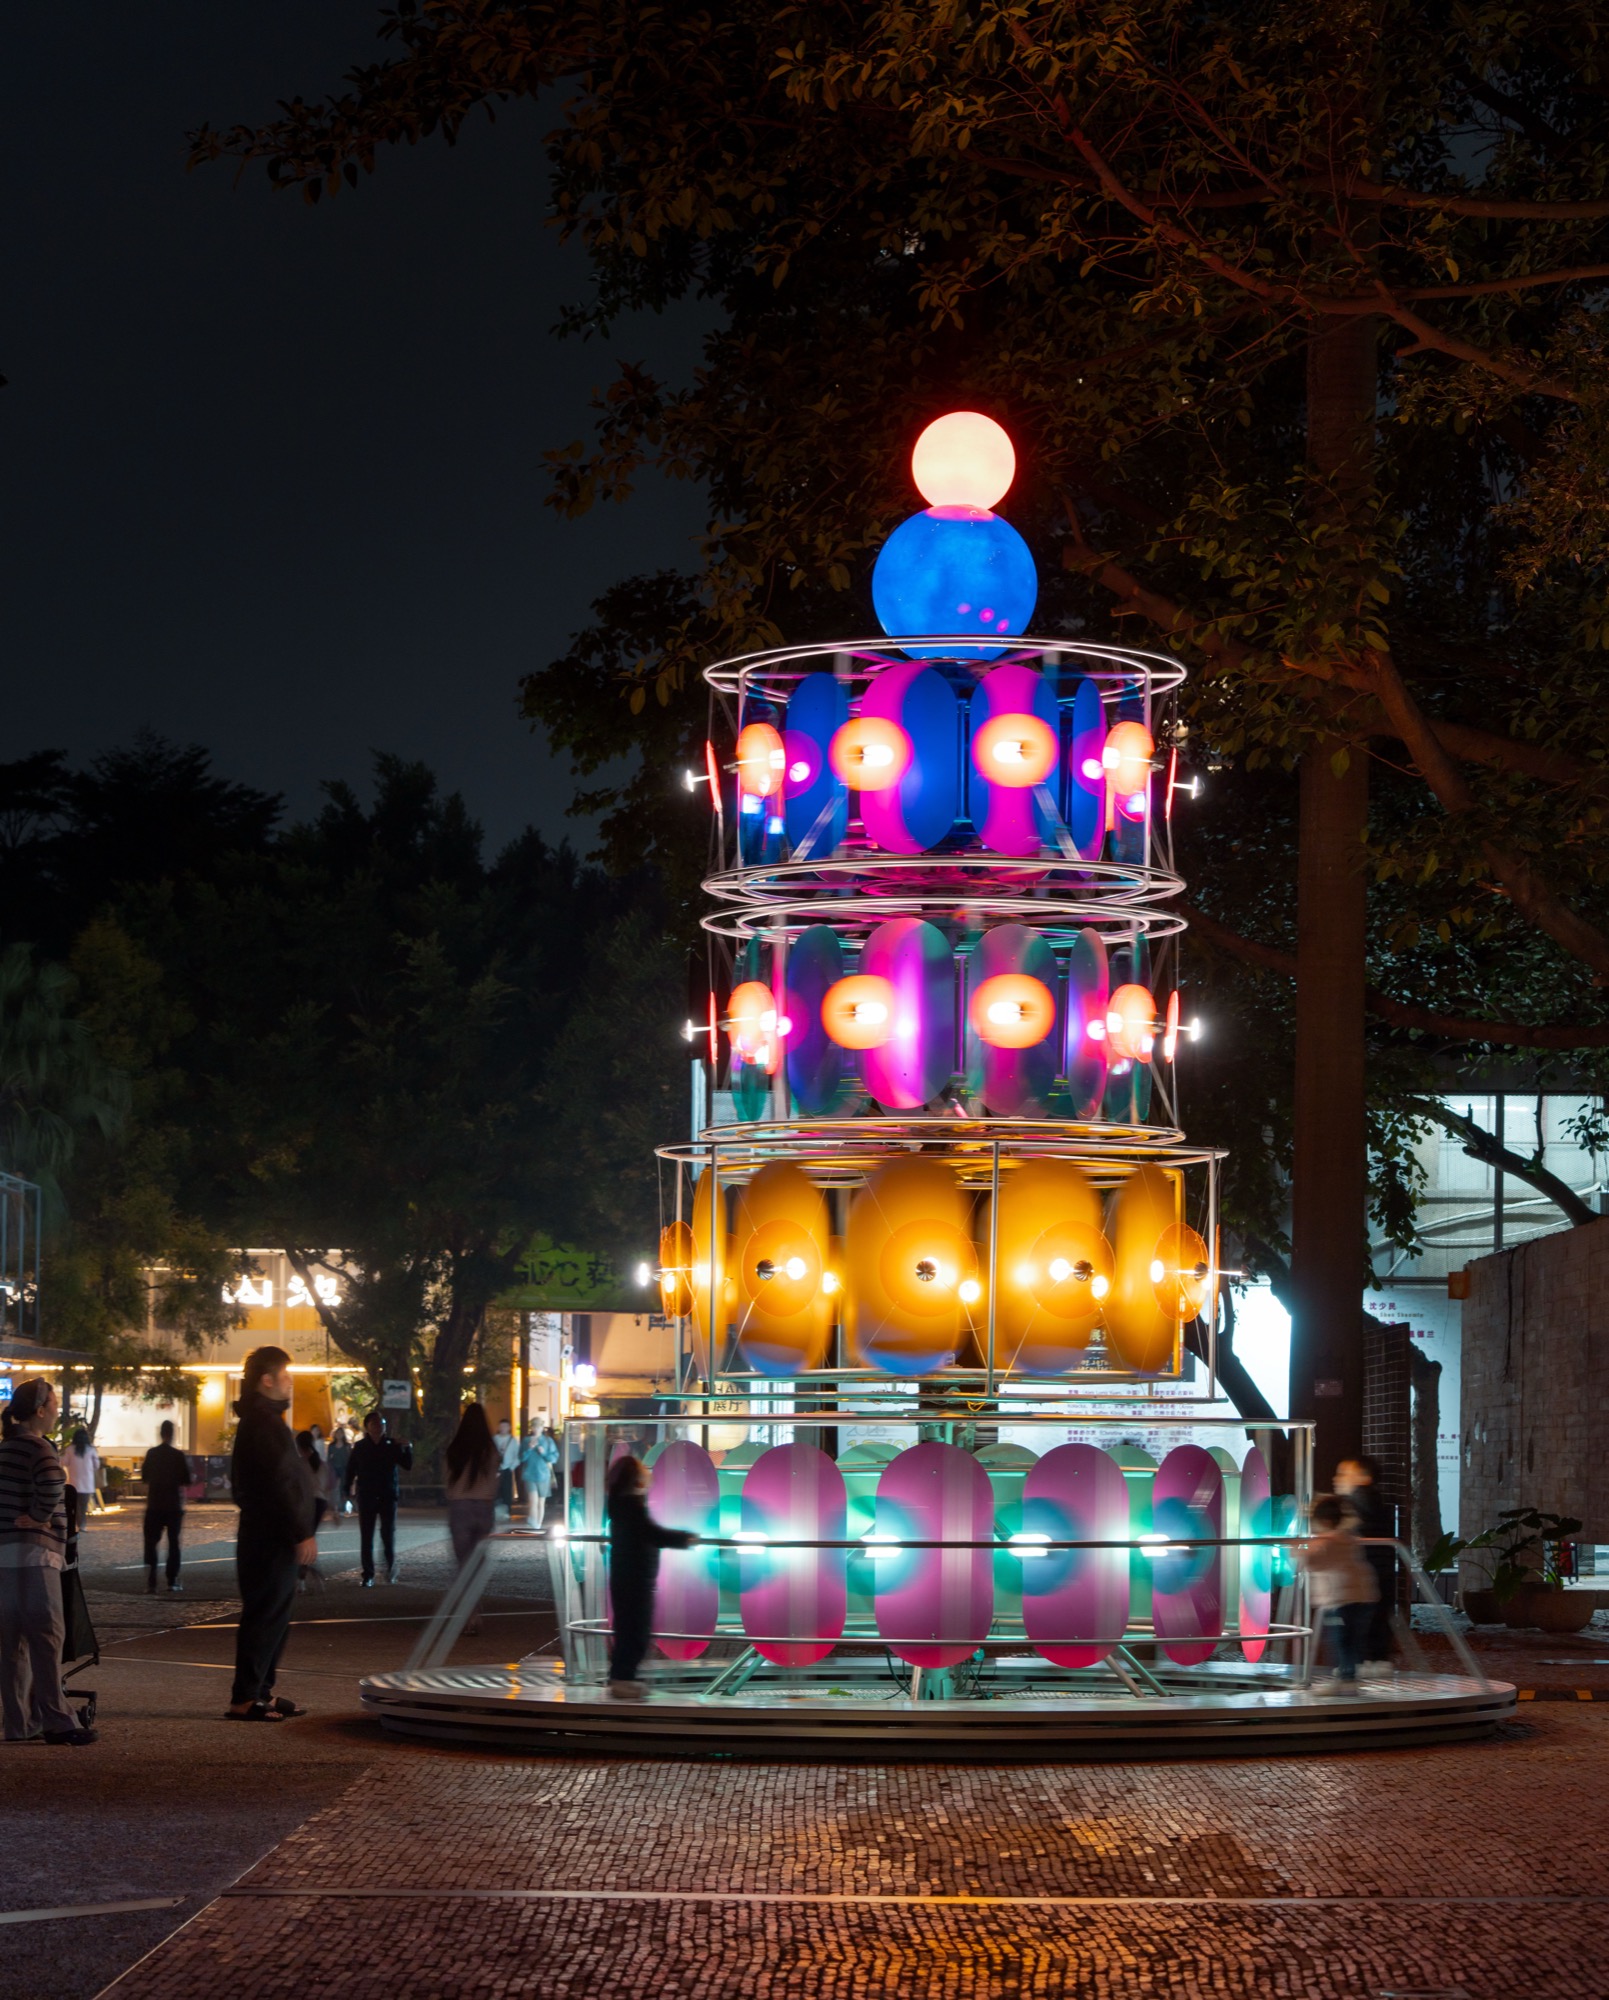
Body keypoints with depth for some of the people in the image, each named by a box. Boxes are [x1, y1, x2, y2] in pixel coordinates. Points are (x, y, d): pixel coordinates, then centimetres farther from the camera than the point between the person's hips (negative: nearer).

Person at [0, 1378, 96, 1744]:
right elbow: (52, 1486, -30)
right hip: (33, 1553, -9)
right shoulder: (38, 1448, -12)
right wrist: (39, 1517, -15)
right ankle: (56, 1720, -11)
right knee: (46, 1635, -8)